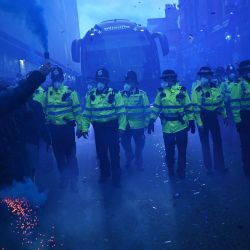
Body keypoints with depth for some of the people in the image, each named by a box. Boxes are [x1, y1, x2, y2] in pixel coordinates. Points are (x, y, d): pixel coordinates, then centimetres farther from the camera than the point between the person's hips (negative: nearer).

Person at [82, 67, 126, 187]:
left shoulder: (115, 94, -6)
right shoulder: (91, 95, 3)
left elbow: (121, 111, -7)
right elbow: (87, 113, 7)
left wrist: (121, 126, -15)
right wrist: (85, 128, 2)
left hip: (112, 126, -3)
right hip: (98, 127, 3)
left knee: (114, 152, 3)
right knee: (101, 152, 13)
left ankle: (116, 177, 17)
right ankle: (104, 174, 33)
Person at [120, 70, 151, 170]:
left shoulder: (142, 94, -3)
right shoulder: (121, 94, 1)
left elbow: (147, 110, -2)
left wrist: (146, 122, -5)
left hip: (138, 126, -2)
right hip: (125, 125, 2)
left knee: (139, 145, 9)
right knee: (125, 143, 13)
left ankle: (139, 162, 29)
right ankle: (129, 157, 41)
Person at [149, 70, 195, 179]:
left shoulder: (182, 90, -3)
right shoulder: (161, 92, 2)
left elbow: (188, 107, 1)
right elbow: (156, 107, 6)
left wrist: (191, 121, -1)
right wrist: (151, 121, -2)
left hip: (181, 125, -1)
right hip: (167, 127, 1)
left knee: (182, 150, 8)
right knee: (169, 150, 11)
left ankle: (181, 171, 24)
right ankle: (170, 169, 31)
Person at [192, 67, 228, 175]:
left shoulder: (216, 88, 0)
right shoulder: (197, 90, -12)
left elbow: (221, 102, 9)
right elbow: (196, 108, -14)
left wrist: (225, 116, 10)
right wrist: (199, 123, -17)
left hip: (213, 117, 4)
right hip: (203, 118, -4)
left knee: (218, 141, 10)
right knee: (205, 143, 6)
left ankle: (219, 165, 25)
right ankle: (208, 167, 18)